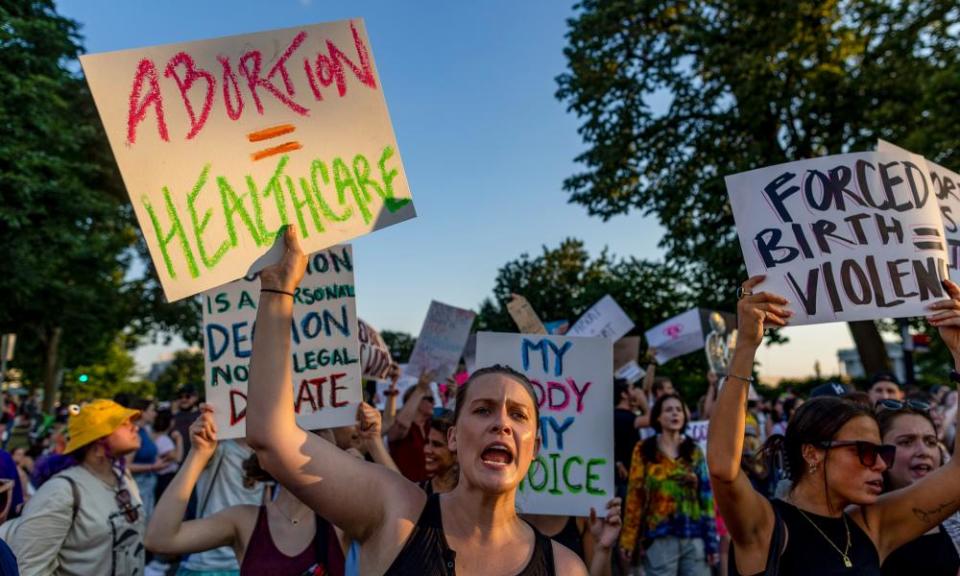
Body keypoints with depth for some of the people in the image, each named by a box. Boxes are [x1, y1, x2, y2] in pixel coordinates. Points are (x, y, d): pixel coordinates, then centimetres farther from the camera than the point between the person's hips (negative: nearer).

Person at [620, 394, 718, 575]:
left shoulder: (694, 451, 9)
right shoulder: (644, 451, 0)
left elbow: (706, 495, 8)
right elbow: (635, 495, -2)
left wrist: (711, 540, 4)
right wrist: (628, 538, -5)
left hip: (694, 537, 3)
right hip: (659, 538, -2)